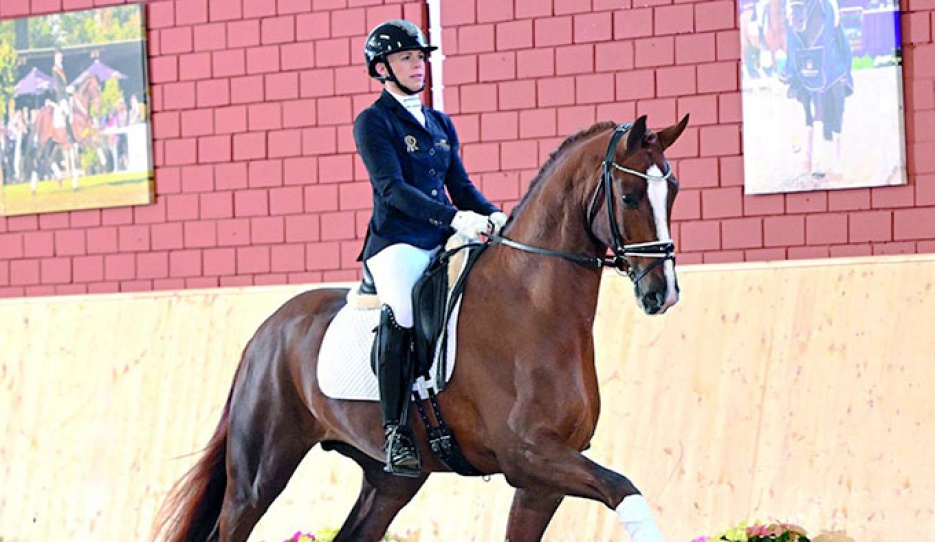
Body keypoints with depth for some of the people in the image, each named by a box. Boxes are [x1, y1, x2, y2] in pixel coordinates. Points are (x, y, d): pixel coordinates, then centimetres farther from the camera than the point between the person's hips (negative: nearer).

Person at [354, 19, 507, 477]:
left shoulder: (441, 124, 23)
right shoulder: (373, 122, 1)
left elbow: (461, 186, 20)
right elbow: (392, 187, -12)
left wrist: (492, 216, -3)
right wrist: (455, 218, -24)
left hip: (442, 247, 7)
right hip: (396, 244, -7)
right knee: (402, 311, -35)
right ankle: (396, 433, -30)